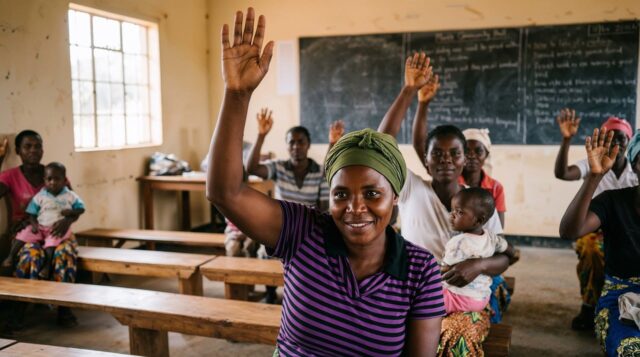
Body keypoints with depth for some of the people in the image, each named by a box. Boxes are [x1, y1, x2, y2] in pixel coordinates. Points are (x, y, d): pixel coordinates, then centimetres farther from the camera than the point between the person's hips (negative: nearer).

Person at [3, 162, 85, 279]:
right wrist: (34, 225, -14)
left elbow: (81, 208, 3)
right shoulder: (39, 196, 3)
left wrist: (71, 212, -18)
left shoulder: (70, 196, -1)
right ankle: (11, 256, -7)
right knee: (24, 234, -18)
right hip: (40, 227, 3)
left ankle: (47, 266, -23)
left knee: (52, 240, -32)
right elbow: (32, 214, 5)